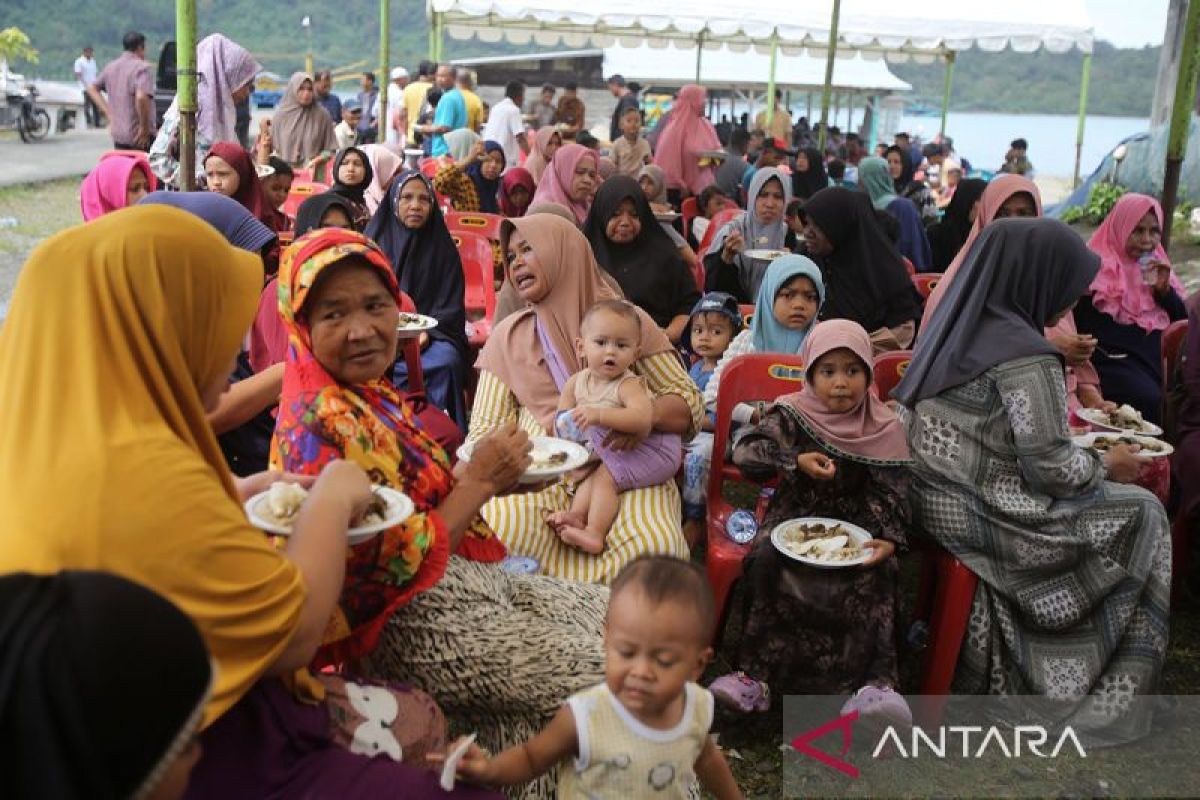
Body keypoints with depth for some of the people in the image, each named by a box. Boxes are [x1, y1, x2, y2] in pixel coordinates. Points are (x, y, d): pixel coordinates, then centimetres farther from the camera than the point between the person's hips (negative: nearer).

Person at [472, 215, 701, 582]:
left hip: (622, 471, 0)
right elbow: (484, 428, 9)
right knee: (495, 528, -34)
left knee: (653, 548, -32)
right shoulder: (507, 336, 16)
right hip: (538, 473, 1)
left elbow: (690, 404, 8)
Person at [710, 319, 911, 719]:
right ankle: (754, 673, -24)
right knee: (766, 563, -30)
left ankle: (876, 683, -27)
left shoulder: (883, 429, 2)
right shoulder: (791, 415, 0)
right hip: (794, 517, 0)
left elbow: (892, 493, -2)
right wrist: (797, 462, -22)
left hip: (854, 525, 1)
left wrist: (889, 538, -20)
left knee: (876, 577, -30)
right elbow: (745, 451, -10)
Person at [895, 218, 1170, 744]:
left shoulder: (956, 327, 7)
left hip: (934, 501, 8)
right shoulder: (1025, 355, -19)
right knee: (1141, 518, 8)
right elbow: (1050, 469, -17)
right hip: (981, 517, -8)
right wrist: (1105, 465, 1)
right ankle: (1104, 697, 18)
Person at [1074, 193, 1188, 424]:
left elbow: (1183, 324, 14)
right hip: (1115, 364, -6)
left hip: (1158, 364, 6)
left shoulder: (1157, 267, 18)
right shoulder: (1096, 268, 0)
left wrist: (1165, 290, -1)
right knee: (1154, 404, -29)